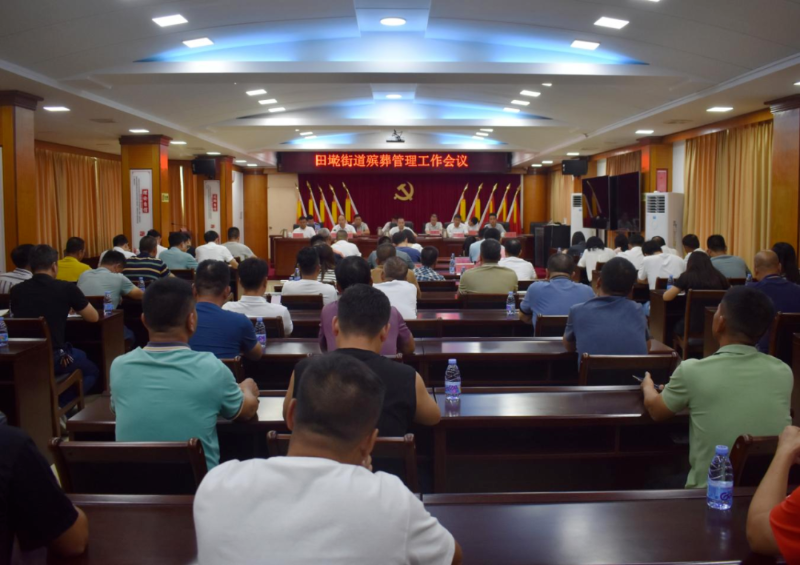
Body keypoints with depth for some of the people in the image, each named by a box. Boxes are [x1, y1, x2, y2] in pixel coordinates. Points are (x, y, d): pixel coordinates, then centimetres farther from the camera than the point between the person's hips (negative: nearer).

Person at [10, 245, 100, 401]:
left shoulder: (16, 290, 3)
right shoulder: (67, 288, -8)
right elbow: (94, 317, 6)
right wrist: (70, 307, 26)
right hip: (54, 359, -5)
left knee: (80, 355, 31)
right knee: (92, 371, 25)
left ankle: (51, 405, 21)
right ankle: (61, 406, 3)